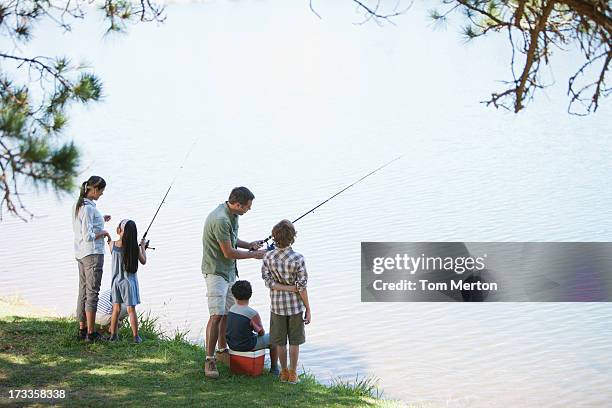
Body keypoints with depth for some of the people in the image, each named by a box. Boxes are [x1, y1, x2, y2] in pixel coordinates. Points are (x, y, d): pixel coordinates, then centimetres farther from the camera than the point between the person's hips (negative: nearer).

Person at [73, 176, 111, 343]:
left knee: (83, 290, 13)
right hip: (92, 253, -9)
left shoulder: (77, 205, 9)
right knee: (92, 292, -5)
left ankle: (82, 329, 19)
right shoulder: (88, 208, -20)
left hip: (80, 254, 9)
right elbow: (88, 236, -23)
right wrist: (104, 233, -8)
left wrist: (100, 221, 16)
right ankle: (91, 333, -3)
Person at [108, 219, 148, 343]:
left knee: (116, 309, 12)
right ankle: (136, 337, 7)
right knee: (131, 310, 3)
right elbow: (143, 261, -1)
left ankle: (113, 335, 17)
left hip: (116, 281, 2)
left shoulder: (113, 244, -9)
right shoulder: (135, 247, -13)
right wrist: (143, 247, 10)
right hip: (129, 281, -2)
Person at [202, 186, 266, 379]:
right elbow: (228, 253, -22)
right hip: (216, 271, -10)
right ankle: (210, 360, -11)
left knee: (228, 313, 15)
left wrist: (248, 245, 5)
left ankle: (222, 351, 27)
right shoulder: (220, 220, -26)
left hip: (229, 271, 10)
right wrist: (253, 254, -10)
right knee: (217, 315, -14)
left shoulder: (231, 214, 5)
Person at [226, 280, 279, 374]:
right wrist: (261, 332, 15)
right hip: (247, 346, -7)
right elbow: (261, 332, -9)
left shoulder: (232, 309, -3)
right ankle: (274, 368, 28)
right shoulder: (253, 314, -23)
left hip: (232, 344, 7)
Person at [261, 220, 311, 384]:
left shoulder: (268, 257, -9)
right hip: (295, 306, -2)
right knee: (295, 341, 10)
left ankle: (284, 372, 23)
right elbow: (302, 287, -13)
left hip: (277, 305, 2)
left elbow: (269, 282, -11)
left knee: (280, 342, 13)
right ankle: (293, 374, 16)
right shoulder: (298, 259, -17)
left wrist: (287, 288, -11)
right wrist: (308, 309, -4)